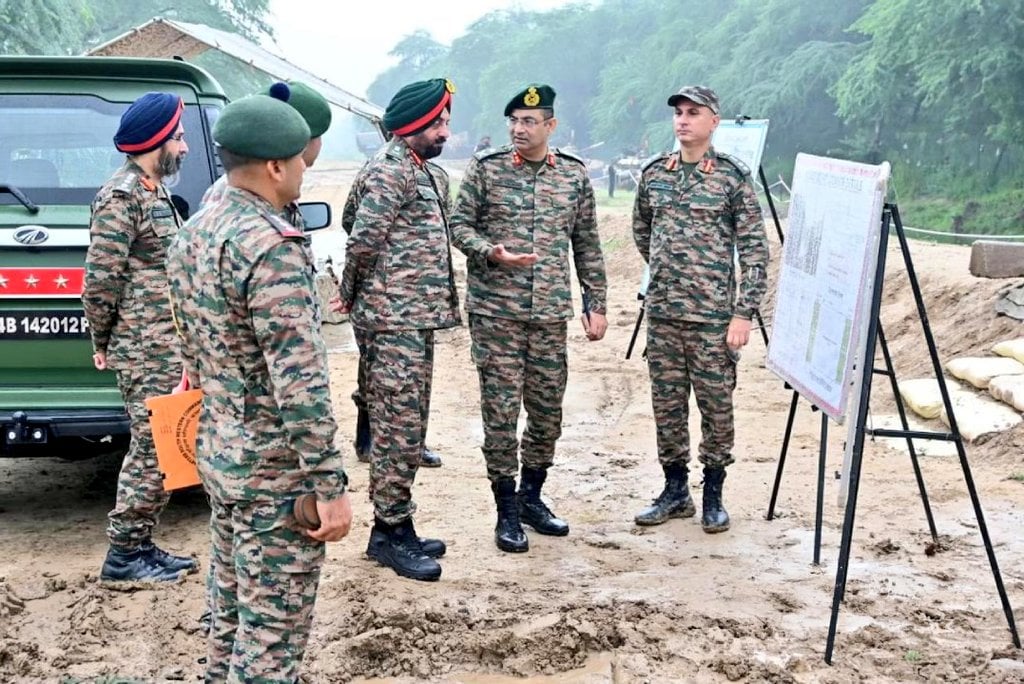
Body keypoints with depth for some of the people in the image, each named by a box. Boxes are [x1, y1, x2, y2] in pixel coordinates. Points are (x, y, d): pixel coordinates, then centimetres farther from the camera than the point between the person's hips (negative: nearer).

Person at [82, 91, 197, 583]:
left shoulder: (154, 190, 15)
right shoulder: (123, 196, -16)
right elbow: (101, 279, -18)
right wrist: (103, 341, -8)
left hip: (165, 347, 9)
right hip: (145, 351, -9)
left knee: (160, 446, 14)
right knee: (152, 449, -4)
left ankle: (141, 545, 23)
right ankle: (123, 555, 7)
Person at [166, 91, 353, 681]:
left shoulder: (193, 234, 7)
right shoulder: (272, 246, -22)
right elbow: (300, 382, -25)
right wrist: (331, 486, -21)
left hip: (217, 452, 9)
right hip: (275, 468, -9)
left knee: (233, 609, 22)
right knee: (273, 631, 2)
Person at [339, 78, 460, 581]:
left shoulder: (429, 172, 18)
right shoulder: (389, 168, -13)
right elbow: (363, 242, -18)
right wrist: (353, 295, -3)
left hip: (419, 317, 9)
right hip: (395, 318, -9)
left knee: (409, 427, 13)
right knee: (398, 427, -5)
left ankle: (398, 525, 22)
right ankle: (389, 533, 4)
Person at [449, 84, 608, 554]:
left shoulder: (575, 175, 7)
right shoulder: (486, 169, -1)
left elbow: (587, 245, 11)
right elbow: (459, 224, 2)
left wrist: (596, 304, 9)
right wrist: (491, 252, -18)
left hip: (551, 313, 3)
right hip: (495, 311, -3)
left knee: (548, 410, 10)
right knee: (501, 410, 0)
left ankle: (531, 497, 28)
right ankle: (507, 512, 12)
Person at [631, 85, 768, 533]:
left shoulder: (733, 177, -5)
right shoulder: (653, 173, 7)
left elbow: (754, 251, -7)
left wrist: (743, 313, -12)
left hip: (713, 315, -4)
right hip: (661, 312, 4)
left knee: (716, 405, 4)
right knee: (666, 405, 9)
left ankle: (713, 495, 18)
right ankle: (675, 491, 22)